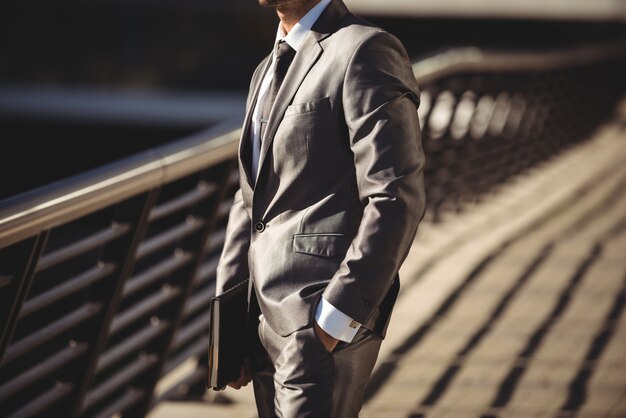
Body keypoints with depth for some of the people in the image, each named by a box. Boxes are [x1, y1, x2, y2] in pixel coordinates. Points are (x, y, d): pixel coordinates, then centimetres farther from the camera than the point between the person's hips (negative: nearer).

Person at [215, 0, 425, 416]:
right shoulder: (270, 71, 18)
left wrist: (333, 322, -20)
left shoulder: (366, 52, -10)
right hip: (270, 320, 9)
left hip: (327, 324, -9)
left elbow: (396, 201, -17)